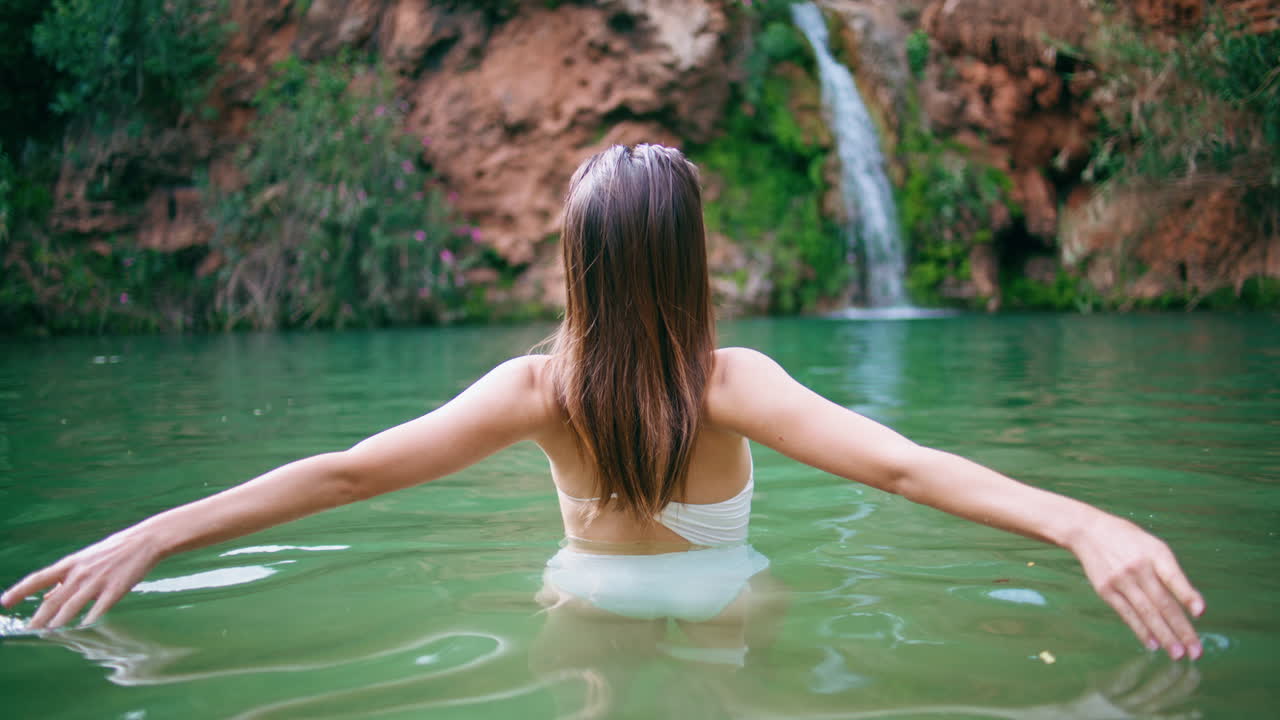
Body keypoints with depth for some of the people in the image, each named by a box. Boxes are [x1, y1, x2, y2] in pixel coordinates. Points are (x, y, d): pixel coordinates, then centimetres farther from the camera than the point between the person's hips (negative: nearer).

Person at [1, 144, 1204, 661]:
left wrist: (153, 532, -19)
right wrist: (1081, 522, -42)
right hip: (721, 615, -1)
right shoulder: (729, 382, -24)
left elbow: (348, 469, -22)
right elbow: (897, 464, -37)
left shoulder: (537, 387, -19)